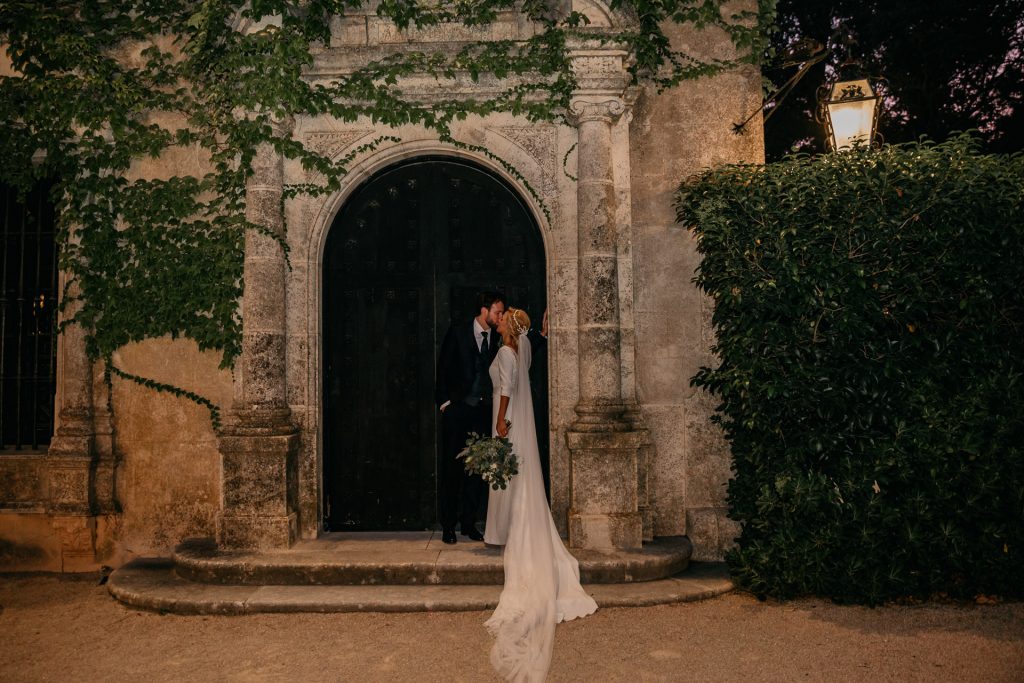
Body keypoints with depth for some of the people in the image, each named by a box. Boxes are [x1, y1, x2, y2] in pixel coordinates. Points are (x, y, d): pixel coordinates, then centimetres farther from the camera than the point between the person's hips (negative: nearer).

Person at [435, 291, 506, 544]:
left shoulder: (497, 338, 7)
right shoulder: (458, 331, -2)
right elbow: (443, 368, 0)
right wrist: (444, 402, -6)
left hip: (483, 410, 3)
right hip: (457, 409, -3)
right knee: (451, 467, 1)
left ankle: (469, 523, 17)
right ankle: (448, 526, 11)